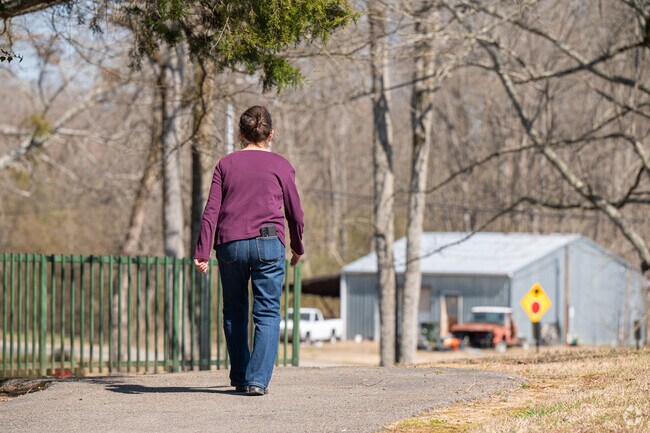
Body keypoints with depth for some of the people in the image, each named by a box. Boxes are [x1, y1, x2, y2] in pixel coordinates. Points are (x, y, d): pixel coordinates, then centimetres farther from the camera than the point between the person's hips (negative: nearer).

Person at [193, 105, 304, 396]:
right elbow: (295, 213, 10)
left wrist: (202, 253, -1)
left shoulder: (226, 164, 9)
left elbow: (211, 211, 1)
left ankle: (239, 377, 22)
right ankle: (258, 380, -11)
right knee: (267, 314, 0)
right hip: (268, 242, -2)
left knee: (234, 312, 16)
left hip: (229, 245, 2)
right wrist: (298, 249, 25)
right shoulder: (281, 166, 7)